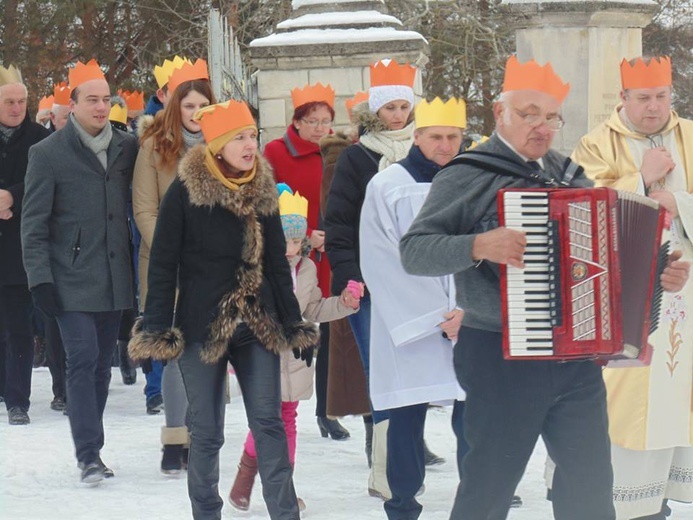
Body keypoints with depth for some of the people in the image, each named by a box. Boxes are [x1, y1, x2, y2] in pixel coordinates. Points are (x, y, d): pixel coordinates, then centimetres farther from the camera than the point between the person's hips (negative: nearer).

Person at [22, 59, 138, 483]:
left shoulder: (127, 148, 8)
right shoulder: (49, 154, -2)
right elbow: (34, 225, -2)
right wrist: (41, 279, -8)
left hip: (115, 280, 4)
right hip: (72, 282, -4)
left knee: (102, 364, 8)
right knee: (83, 361, -10)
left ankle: (91, 447, 17)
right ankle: (89, 455, -10)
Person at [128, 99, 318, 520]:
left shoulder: (263, 191, 6)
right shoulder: (186, 191, -7)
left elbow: (277, 262, 13)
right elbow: (164, 264, -6)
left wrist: (294, 323, 11)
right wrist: (158, 328, -10)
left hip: (258, 324, 3)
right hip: (202, 325, -3)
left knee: (269, 422, -1)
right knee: (206, 431, 4)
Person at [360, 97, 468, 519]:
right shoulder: (387, 187, 0)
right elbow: (383, 264, -5)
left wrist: (469, 310, -10)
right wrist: (435, 319, -10)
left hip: (471, 325, 2)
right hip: (407, 329, -2)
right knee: (407, 422, 4)